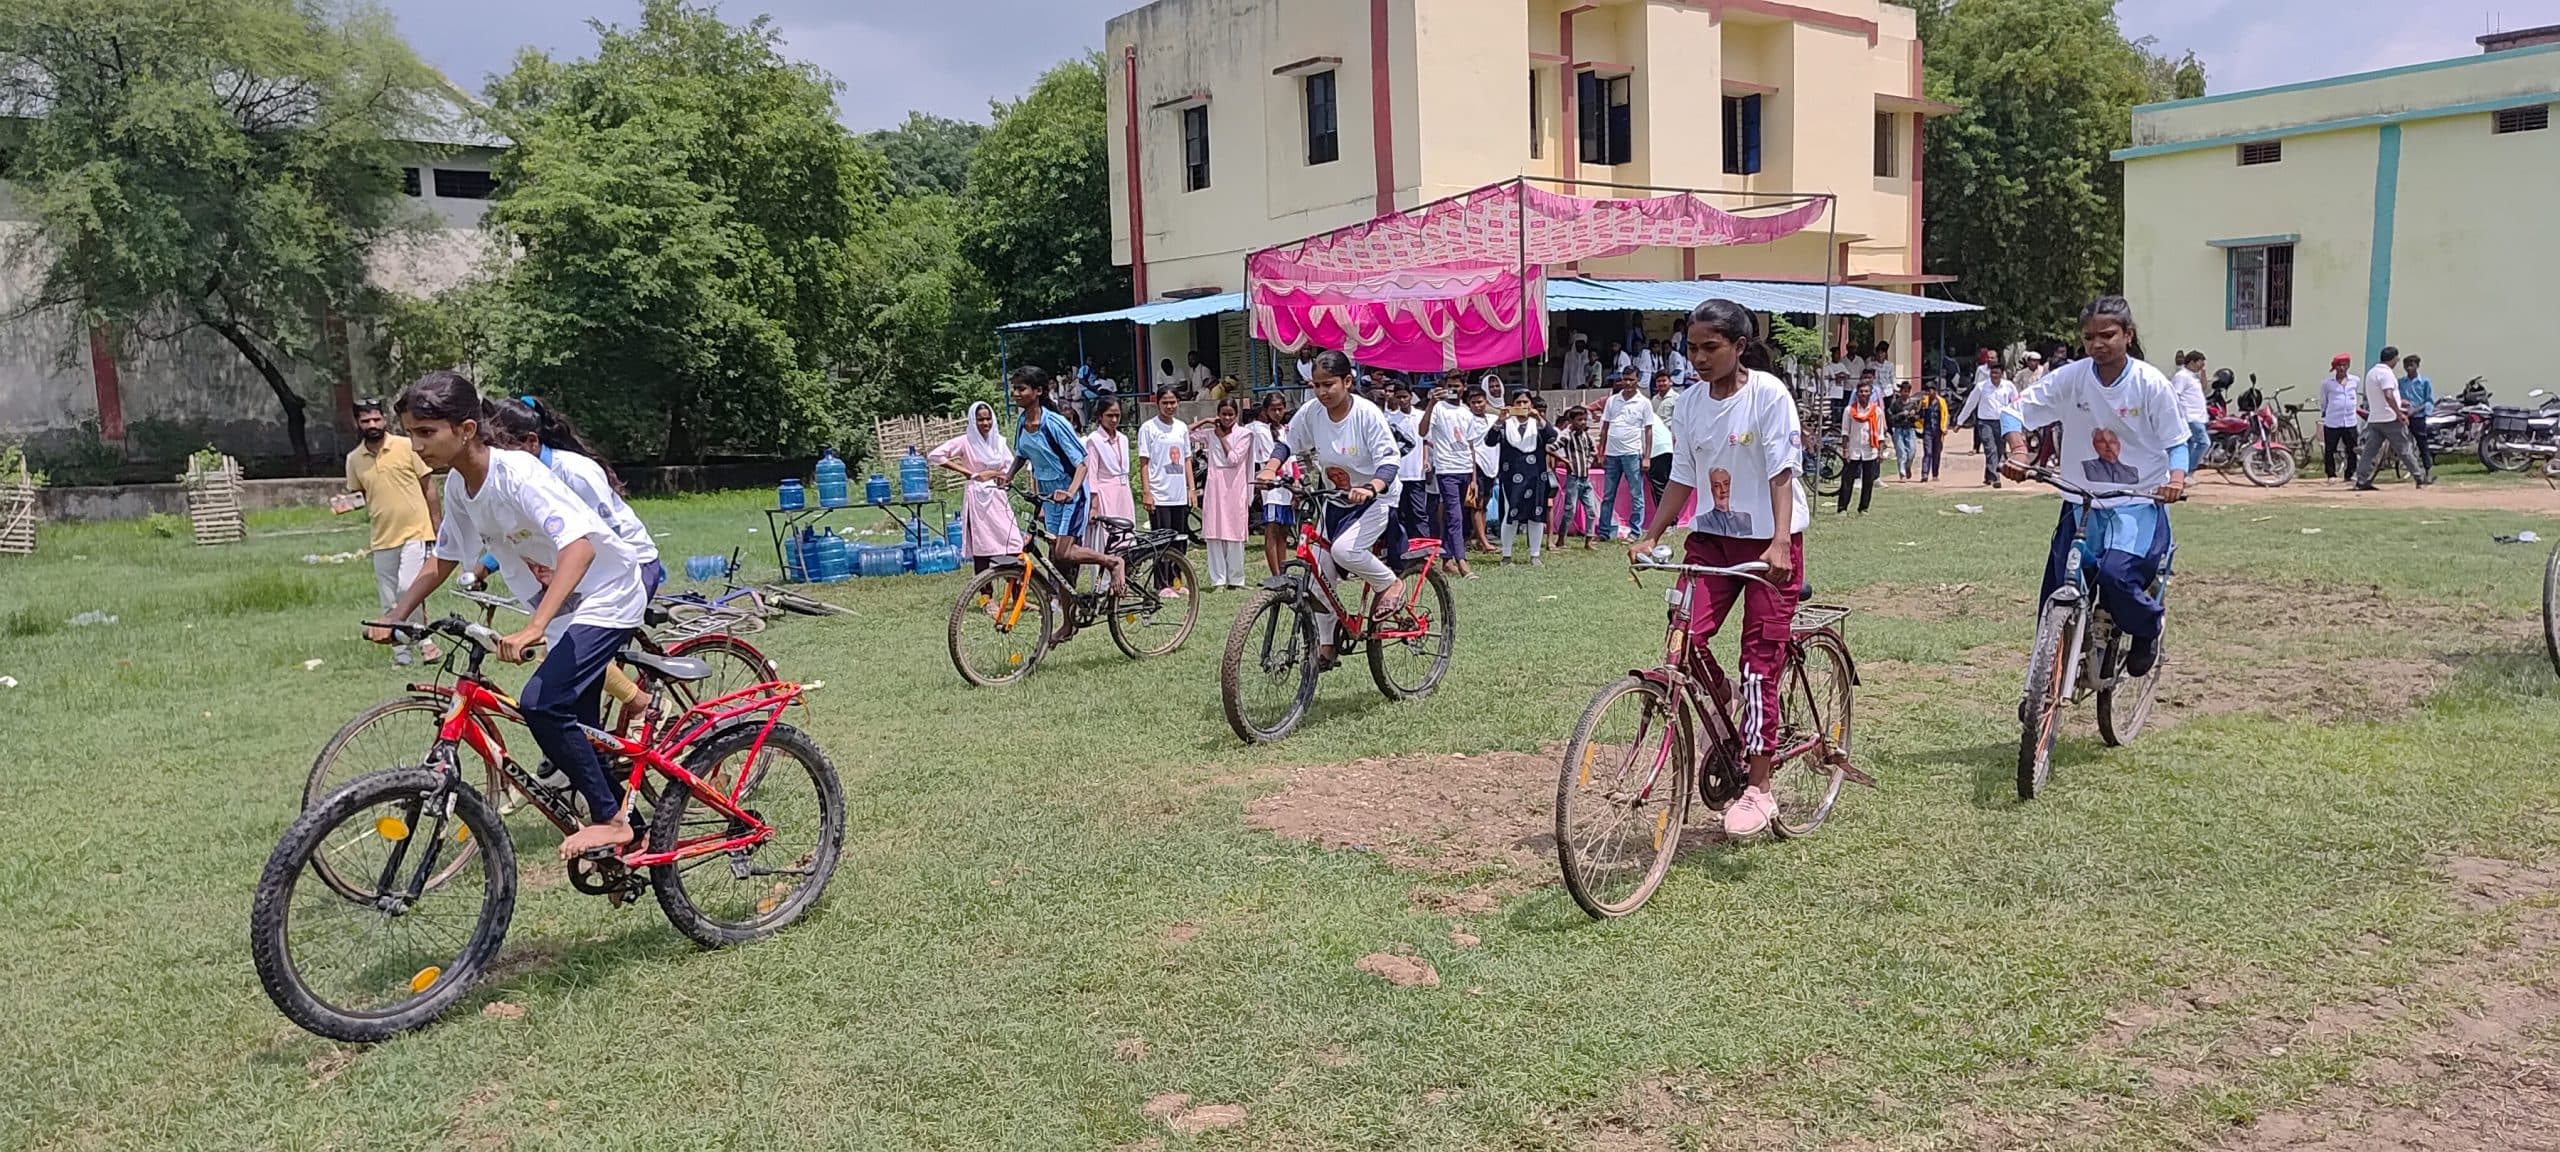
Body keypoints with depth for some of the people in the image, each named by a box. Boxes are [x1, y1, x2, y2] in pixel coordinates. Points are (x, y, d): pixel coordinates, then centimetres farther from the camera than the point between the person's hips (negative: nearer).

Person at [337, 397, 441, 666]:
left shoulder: (406, 446, -4)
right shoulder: (354, 459, 6)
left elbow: (427, 486, 2)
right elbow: (358, 495, 20)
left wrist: (437, 528, 1)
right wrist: (348, 505, -4)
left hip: (415, 531, -4)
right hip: (382, 538, 4)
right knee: (389, 602, 7)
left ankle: (424, 640, -2)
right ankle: (400, 651, 18)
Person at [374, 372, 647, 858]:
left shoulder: (517, 474, -26)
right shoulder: (458, 486, -1)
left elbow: (579, 545, -38)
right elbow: (443, 559, 15)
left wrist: (533, 628, -46)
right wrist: (395, 617, 6)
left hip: (605, 599, -9)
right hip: (565, 608, 9)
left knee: (541, 704, -22)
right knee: (576, 727, 11)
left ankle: (610, 818, -9)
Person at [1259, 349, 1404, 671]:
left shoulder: (1367, 413, -20)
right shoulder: (1312, 413, -8)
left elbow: (1389, 460, -24)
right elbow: (1287, 444, 6)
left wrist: (1370, 488, -43)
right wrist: (1270, 469, -13)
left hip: (1375, 500, -6)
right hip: (1335, 501, 6)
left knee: (1344, 550, -33)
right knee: (1321, 576, 2)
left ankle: (1387, 582, -3)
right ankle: (1325, 646, 18)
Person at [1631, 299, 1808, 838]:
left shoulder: (1768, 394, -12)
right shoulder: (1690, 405, 4)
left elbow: (1782, 473, -16)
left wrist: (1780, 542, -28)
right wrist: (1649, 536, 1)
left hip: (1769, 542, -4)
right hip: (1712, 537, 5)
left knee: (1761, 660, -2)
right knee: (1684, 640, -14)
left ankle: (1757, 788, 5)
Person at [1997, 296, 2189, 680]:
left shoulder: (2151, 384, -7)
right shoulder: (2071, 378, -4)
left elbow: (2176, 442, -2)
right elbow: (2015, 409, -3)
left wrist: (2177, 477, -22)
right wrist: (2018, 450, -21)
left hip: (2138, 504, -3)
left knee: (2116, 573, -27)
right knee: (2058, 594, 1)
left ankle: (2146, 631, 8)